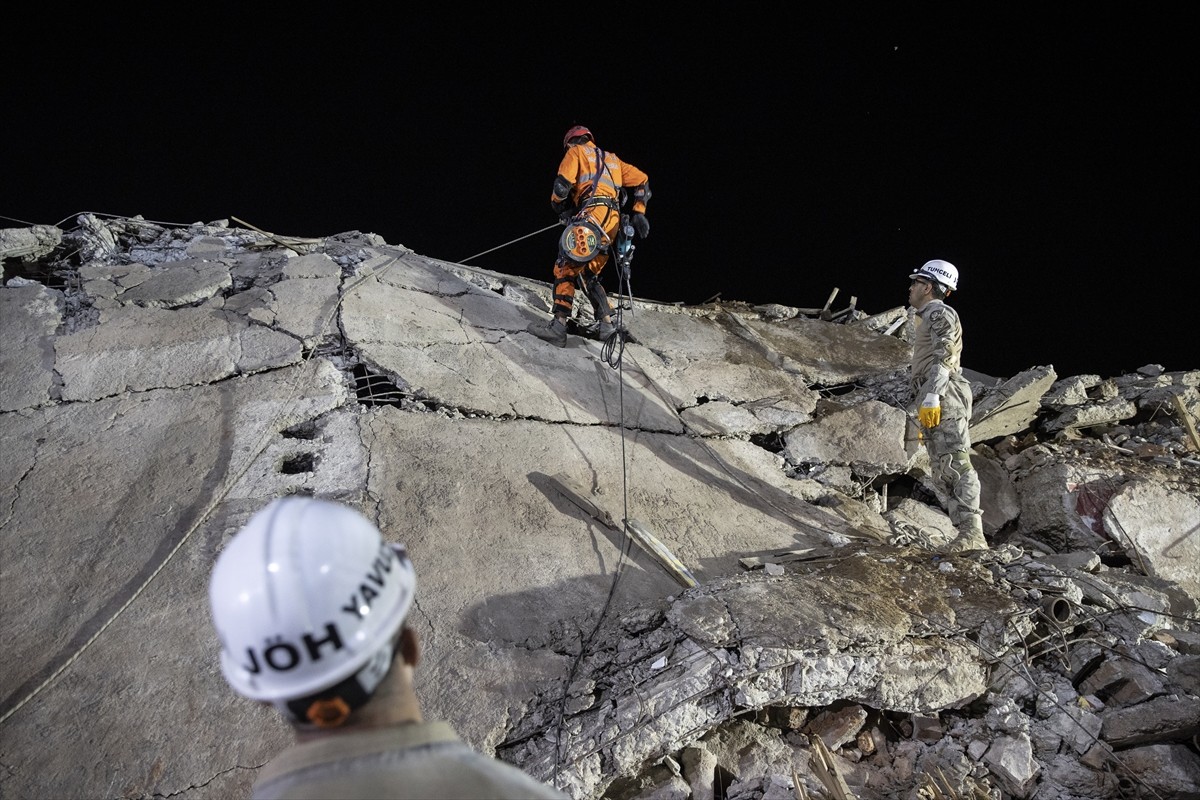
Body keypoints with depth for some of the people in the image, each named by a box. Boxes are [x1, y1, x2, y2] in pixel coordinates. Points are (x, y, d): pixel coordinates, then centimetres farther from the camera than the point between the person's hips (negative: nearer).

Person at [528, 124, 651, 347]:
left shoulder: (576, 151, 14)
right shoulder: (612, 159, 34)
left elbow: (562, 185, 0)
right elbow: (642, 180, 30)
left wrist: (560, 209, 17)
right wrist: (639, 213, 23)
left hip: (592, 212, -7)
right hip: (613, 220, 7)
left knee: (566, 266, -14)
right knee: (588, 274, 14)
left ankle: (559, 323, -28)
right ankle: (606, 322, 5)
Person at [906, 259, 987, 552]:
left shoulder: (942, 314, 2)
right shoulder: (925, 319, 31)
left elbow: (945, 358, -12)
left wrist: (931, 397, -22)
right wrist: (921, 417, 26)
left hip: (944, 397, -10)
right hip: (930, 404, 10)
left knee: (955, 463, -18)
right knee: (942, 471, 3)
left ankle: (972, 533, -24)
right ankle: (968, 531, 0)